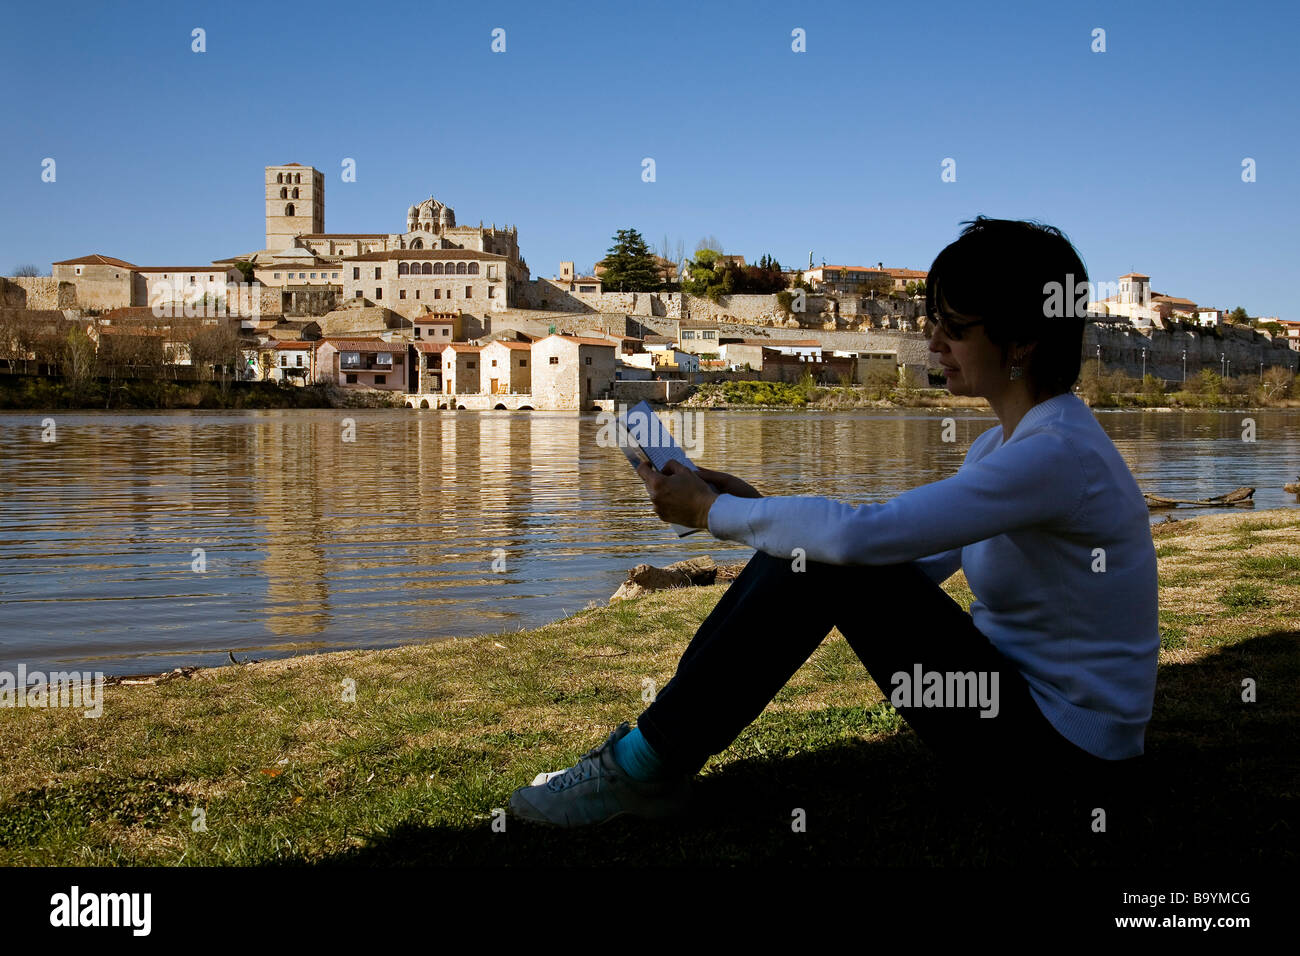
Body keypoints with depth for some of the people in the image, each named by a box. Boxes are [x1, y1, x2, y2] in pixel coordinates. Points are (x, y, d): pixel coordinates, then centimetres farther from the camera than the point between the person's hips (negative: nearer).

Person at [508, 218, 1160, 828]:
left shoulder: (1057, 452, -24)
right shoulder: (1004, 443, 8)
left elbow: (860, 534, -31)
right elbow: (908, 564, 11)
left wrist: (711, 511, -17)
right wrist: (751, 508, 1)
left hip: (1062, 740, -9)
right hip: (1016, 686, 9)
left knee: (828, 559, -22)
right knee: (805, 548, -4)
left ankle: (647, 766, -12)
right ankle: (651, 747, -1)